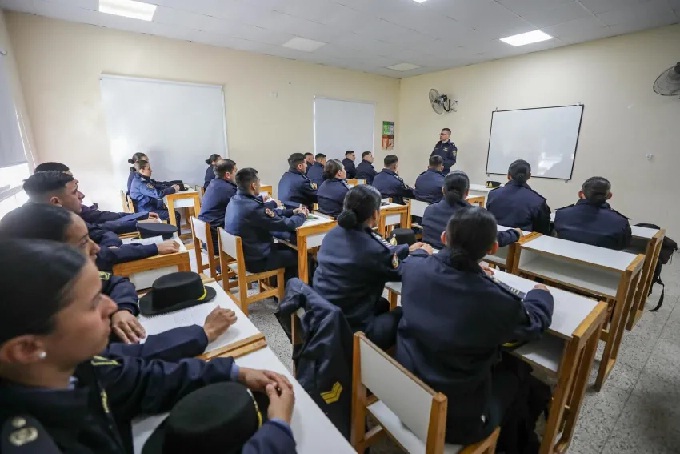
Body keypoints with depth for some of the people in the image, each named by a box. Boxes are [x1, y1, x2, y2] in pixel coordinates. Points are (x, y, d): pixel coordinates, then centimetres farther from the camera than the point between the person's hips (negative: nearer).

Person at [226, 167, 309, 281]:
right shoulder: (253, 208, -30)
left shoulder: (234, 201, -2)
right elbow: (287, 225, -22)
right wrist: (302, 215, -2)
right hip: (256, 260, -9)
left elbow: (269, 214, 7)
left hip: (242, 254, 9)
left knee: (287, 247, 25)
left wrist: (292, 212, 5)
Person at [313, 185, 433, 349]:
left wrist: (408, 248, 22)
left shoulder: (332, 235, -2)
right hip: (350, 328, -7)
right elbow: (401, 272, -4)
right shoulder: (372, 247, -26)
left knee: (383, 304, 29)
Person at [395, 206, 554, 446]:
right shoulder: (498, 301, -27)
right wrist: (541, 293, 18)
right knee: (516, 374, 24)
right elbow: (534, 322, -3)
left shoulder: (415, 267, -16)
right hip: (456, 420, -3)